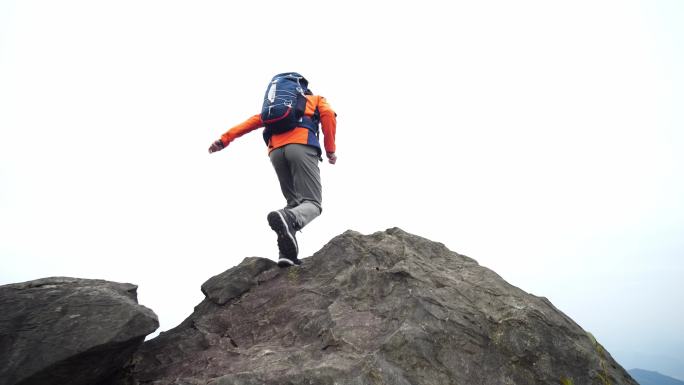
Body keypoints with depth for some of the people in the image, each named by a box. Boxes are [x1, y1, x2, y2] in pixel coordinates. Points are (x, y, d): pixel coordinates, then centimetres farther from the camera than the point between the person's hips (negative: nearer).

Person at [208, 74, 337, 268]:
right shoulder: (317, 99, 30)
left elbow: (254, 120, 23)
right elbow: (328, 114, 5)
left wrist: (225, 139, 15)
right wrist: (330, 149, 6)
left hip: (276, 151, 4)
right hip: (301, 146, -4)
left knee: (294, 203, 12)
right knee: (312, 203, -6)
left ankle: (286, 252, -10)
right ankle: (286, 219, -41)